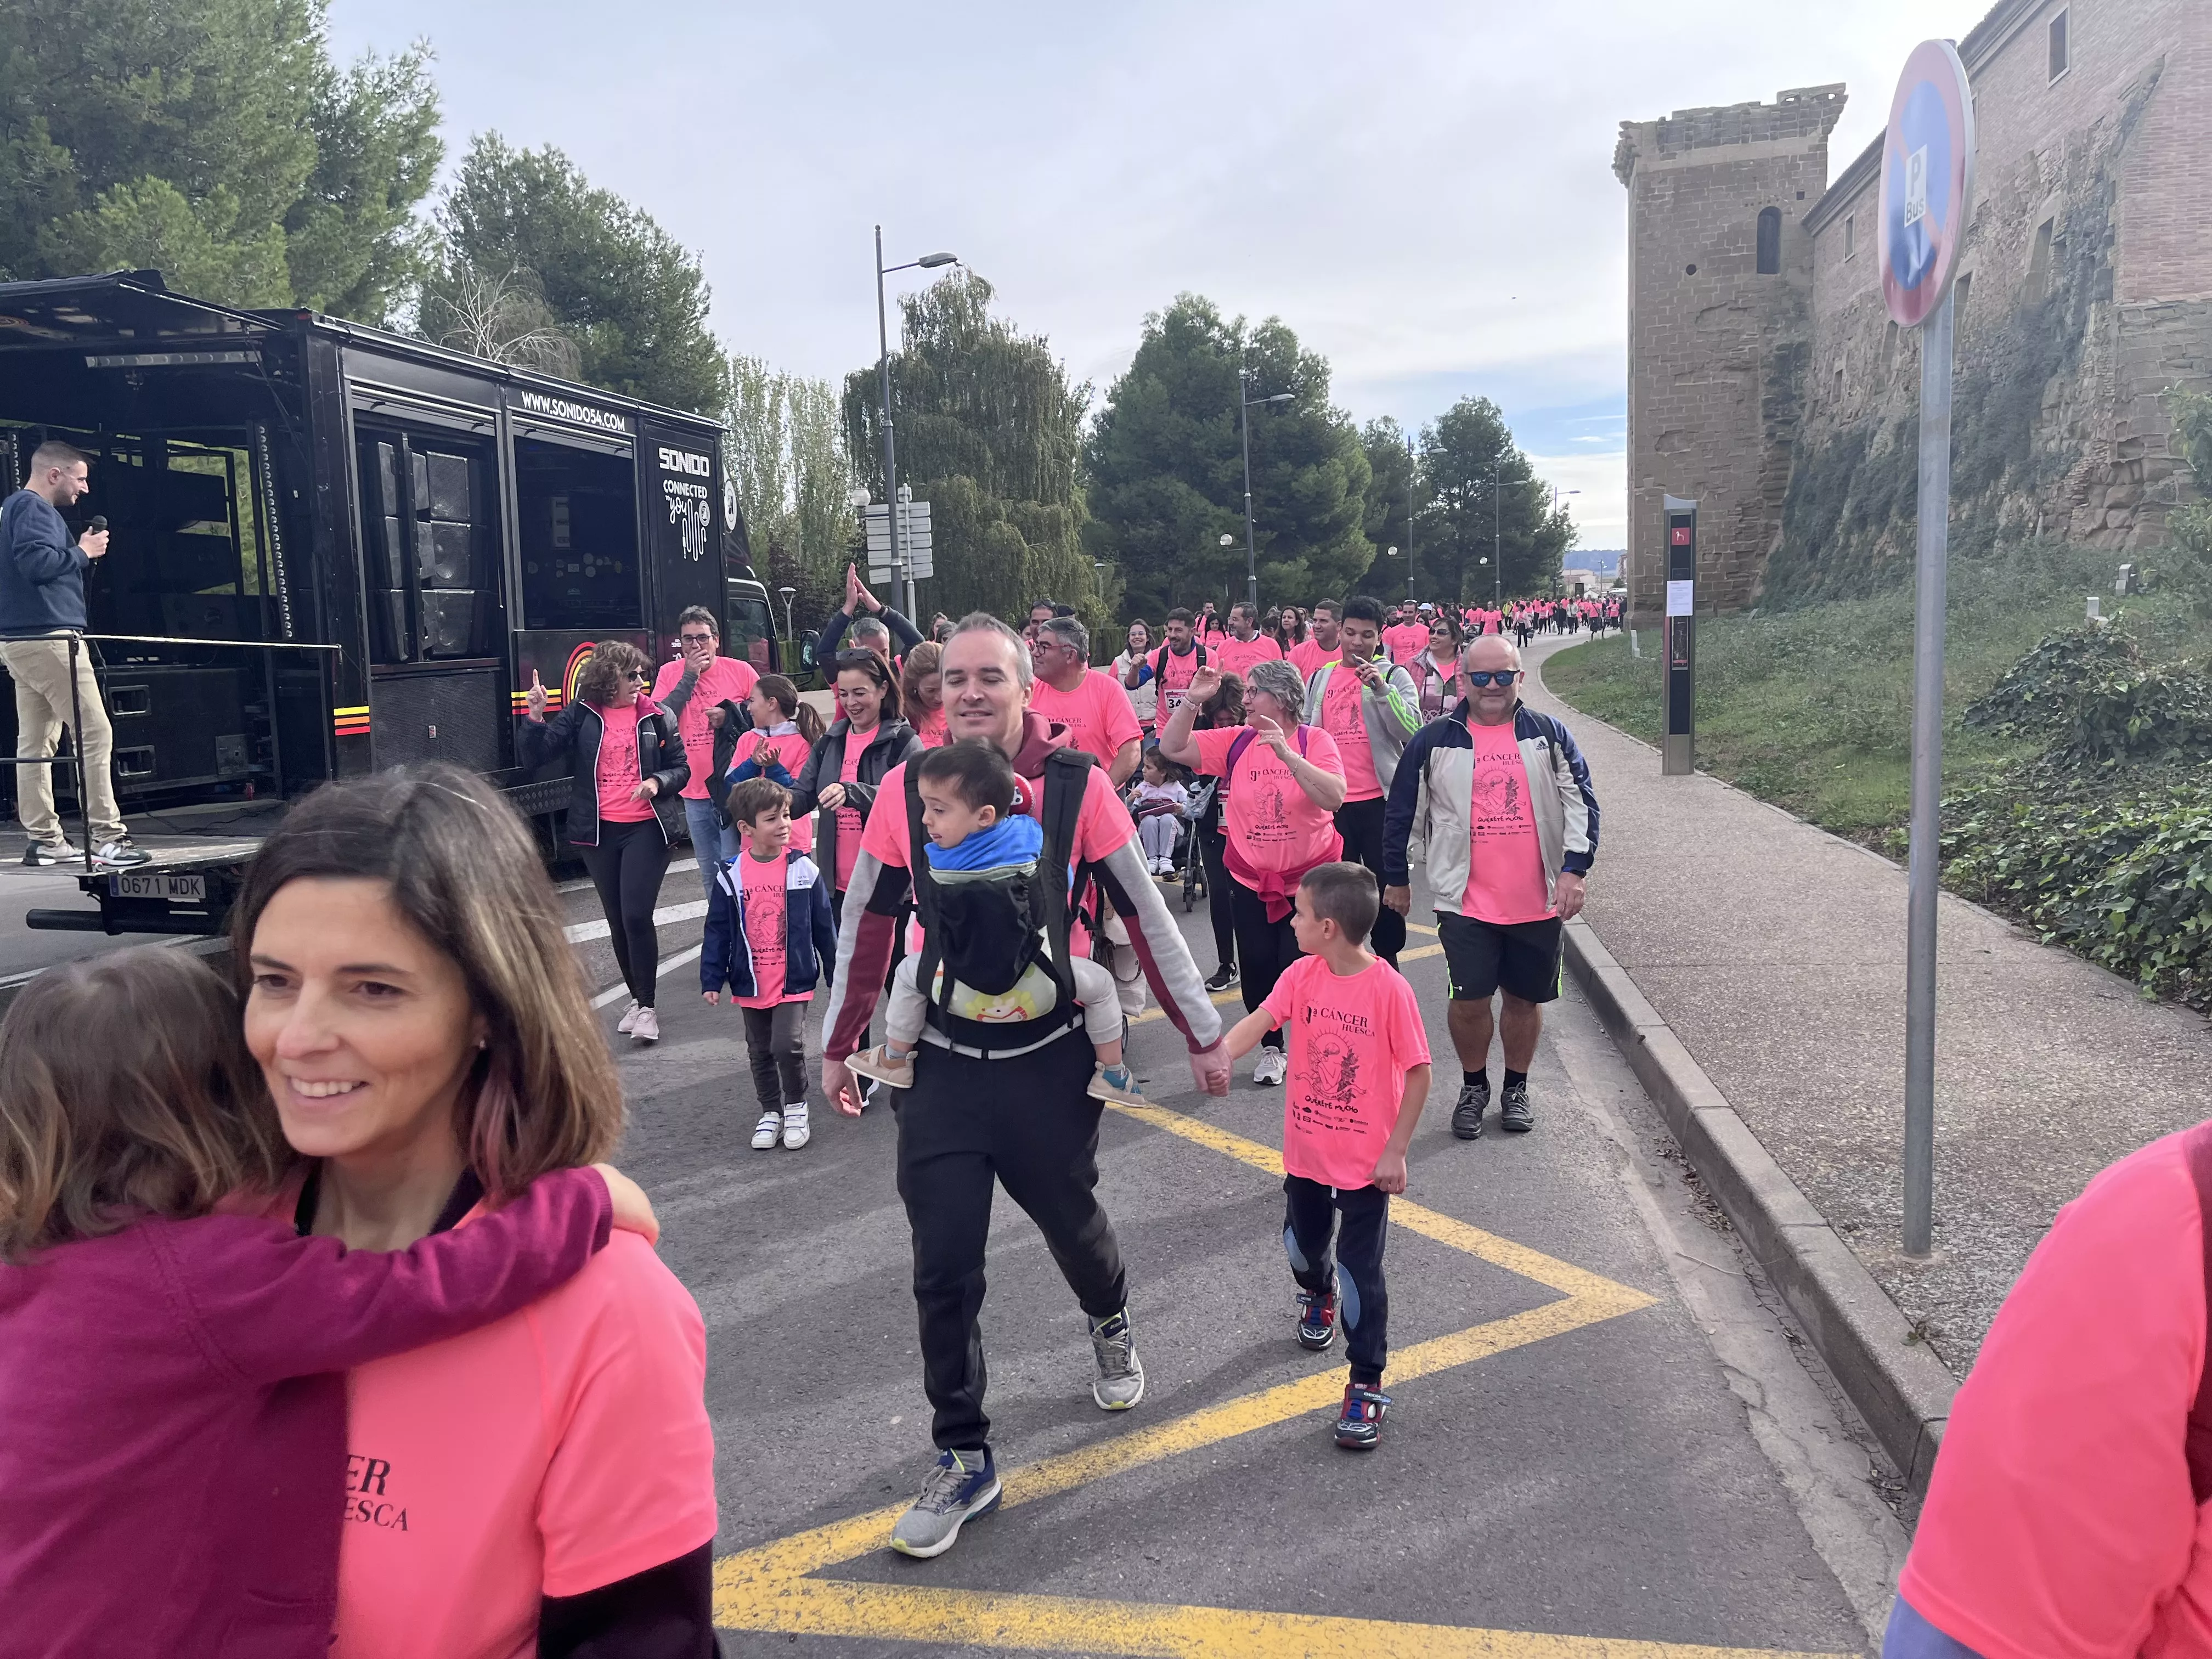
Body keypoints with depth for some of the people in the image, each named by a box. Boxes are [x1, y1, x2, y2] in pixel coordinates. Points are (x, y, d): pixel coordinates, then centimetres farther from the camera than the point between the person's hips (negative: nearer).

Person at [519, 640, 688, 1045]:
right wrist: (535, 717, -19)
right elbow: (534, 756, -4)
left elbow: (680, 768, 6)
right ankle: (637, 999, 27)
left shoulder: (657, 717, 2)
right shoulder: (580, 717, 2)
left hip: (645, 829, -2)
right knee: (617, 920, 11)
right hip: (599, 831, 2)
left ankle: (647, 1007, -1)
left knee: (637, 915, -13)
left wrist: (658, 782, -14)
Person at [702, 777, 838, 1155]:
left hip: (794, 980, -2)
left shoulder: (803, 869, -7)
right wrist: (712, 980, -1)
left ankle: (796, 1107, 11)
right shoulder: (731, 876, -6)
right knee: (760, 1052, 14)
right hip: (750, 984, 2)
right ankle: (771, 1112, 32)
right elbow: (718, 931, 1)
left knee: (788, 1045, -14)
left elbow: (824, 925, 1)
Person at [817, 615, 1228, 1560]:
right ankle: (962, 1461, 18)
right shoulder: (904, 791, -5)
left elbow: (1145, 914, -4)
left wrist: (1204, 1034, 1)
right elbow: (866, 925, 5)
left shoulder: (1077, 786, -10)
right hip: (940, 1066, 1)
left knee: (1070, 1222, 18)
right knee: (943, 1270, 1)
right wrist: (838, 1045, 11)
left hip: (1050, 1057, -1)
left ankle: (1110, 1324, 53)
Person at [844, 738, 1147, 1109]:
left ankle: (894, 1061, 38)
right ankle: (1113, 1075, 22)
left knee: (908, 972, 25)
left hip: (961, 999, 0)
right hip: (1036, 997, 0)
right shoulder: (1030, 834, -11)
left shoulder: (937, 858, -10)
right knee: (1100, 982, 21)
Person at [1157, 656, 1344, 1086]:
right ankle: (1271, 1048, 29)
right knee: (1257, 968, 6)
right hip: (1250, 880, 3)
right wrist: (1193, 700, -15)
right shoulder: (1235, 743, -1)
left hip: (1309, 879, -3)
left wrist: (1286, 752, -32)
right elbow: (1172, 748, -3)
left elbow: (1334, 797, -25)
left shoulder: (1315, 741, -10)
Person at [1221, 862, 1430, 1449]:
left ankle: (1367, 1385, 14)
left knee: (1361, 1269, -1)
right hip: (1306, 1151, 5)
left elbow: (1418, 1073, -15)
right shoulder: (1302, 975, -6)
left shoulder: (1389, 989, -21)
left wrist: (1396, 1151, -13)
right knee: (1302, 1242, 23)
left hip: (1367, 1160, -5)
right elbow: (1260, 1020, -19)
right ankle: (1318, 1297, 57)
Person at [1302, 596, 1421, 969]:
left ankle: (1388, 958, 18)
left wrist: (1382, 688, -23)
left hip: (1380, 798, -3)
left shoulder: (1394, 675, -1)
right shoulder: (1320, 678, 10)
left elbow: (1412, 731, -14)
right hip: (1331, 800, 3)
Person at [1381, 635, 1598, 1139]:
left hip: (1538, 900, 1)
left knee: (1526, 998, 11)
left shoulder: (1549, 736, 3)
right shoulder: (1435, 741, 0)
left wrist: (1575, 868, -11)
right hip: (1466, 901, -1)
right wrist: (1396, 878, 11)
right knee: (1470, 999, -2)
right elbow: (1401, 812, 7)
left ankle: (1516, 1089, 31)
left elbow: (1581, 803, 1)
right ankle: (1473, 1087, 22)